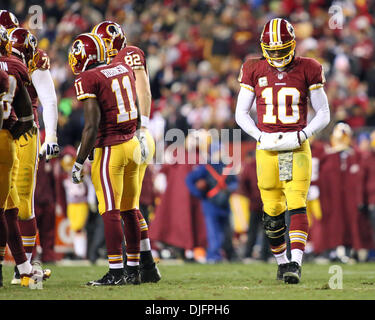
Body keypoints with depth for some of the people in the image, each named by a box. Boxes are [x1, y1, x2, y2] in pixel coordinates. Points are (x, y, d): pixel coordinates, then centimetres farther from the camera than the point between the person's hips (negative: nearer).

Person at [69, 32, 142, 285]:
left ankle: (116, 272, -8)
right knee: (130, 211, 12)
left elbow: (92, 125, -17)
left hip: (109, 148, -7)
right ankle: (133, 270, 15)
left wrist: (80, 162, -13)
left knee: (111, 213, -6)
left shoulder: (88, 79, -11)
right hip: (132, 144, 7)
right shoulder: (124, 70, 11)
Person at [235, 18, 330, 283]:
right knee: (272, 211, 5)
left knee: (297, 205, -15)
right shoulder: (255, 72, 4)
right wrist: (261, 137, -7)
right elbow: (241, 113, 10)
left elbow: (323, 114, 5)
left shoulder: (307, 71, 1)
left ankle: (295, 263, -22)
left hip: (297, 147, -2)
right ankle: (281, 261, 22)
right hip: (267, 149, 2)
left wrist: (301, 136, -11)